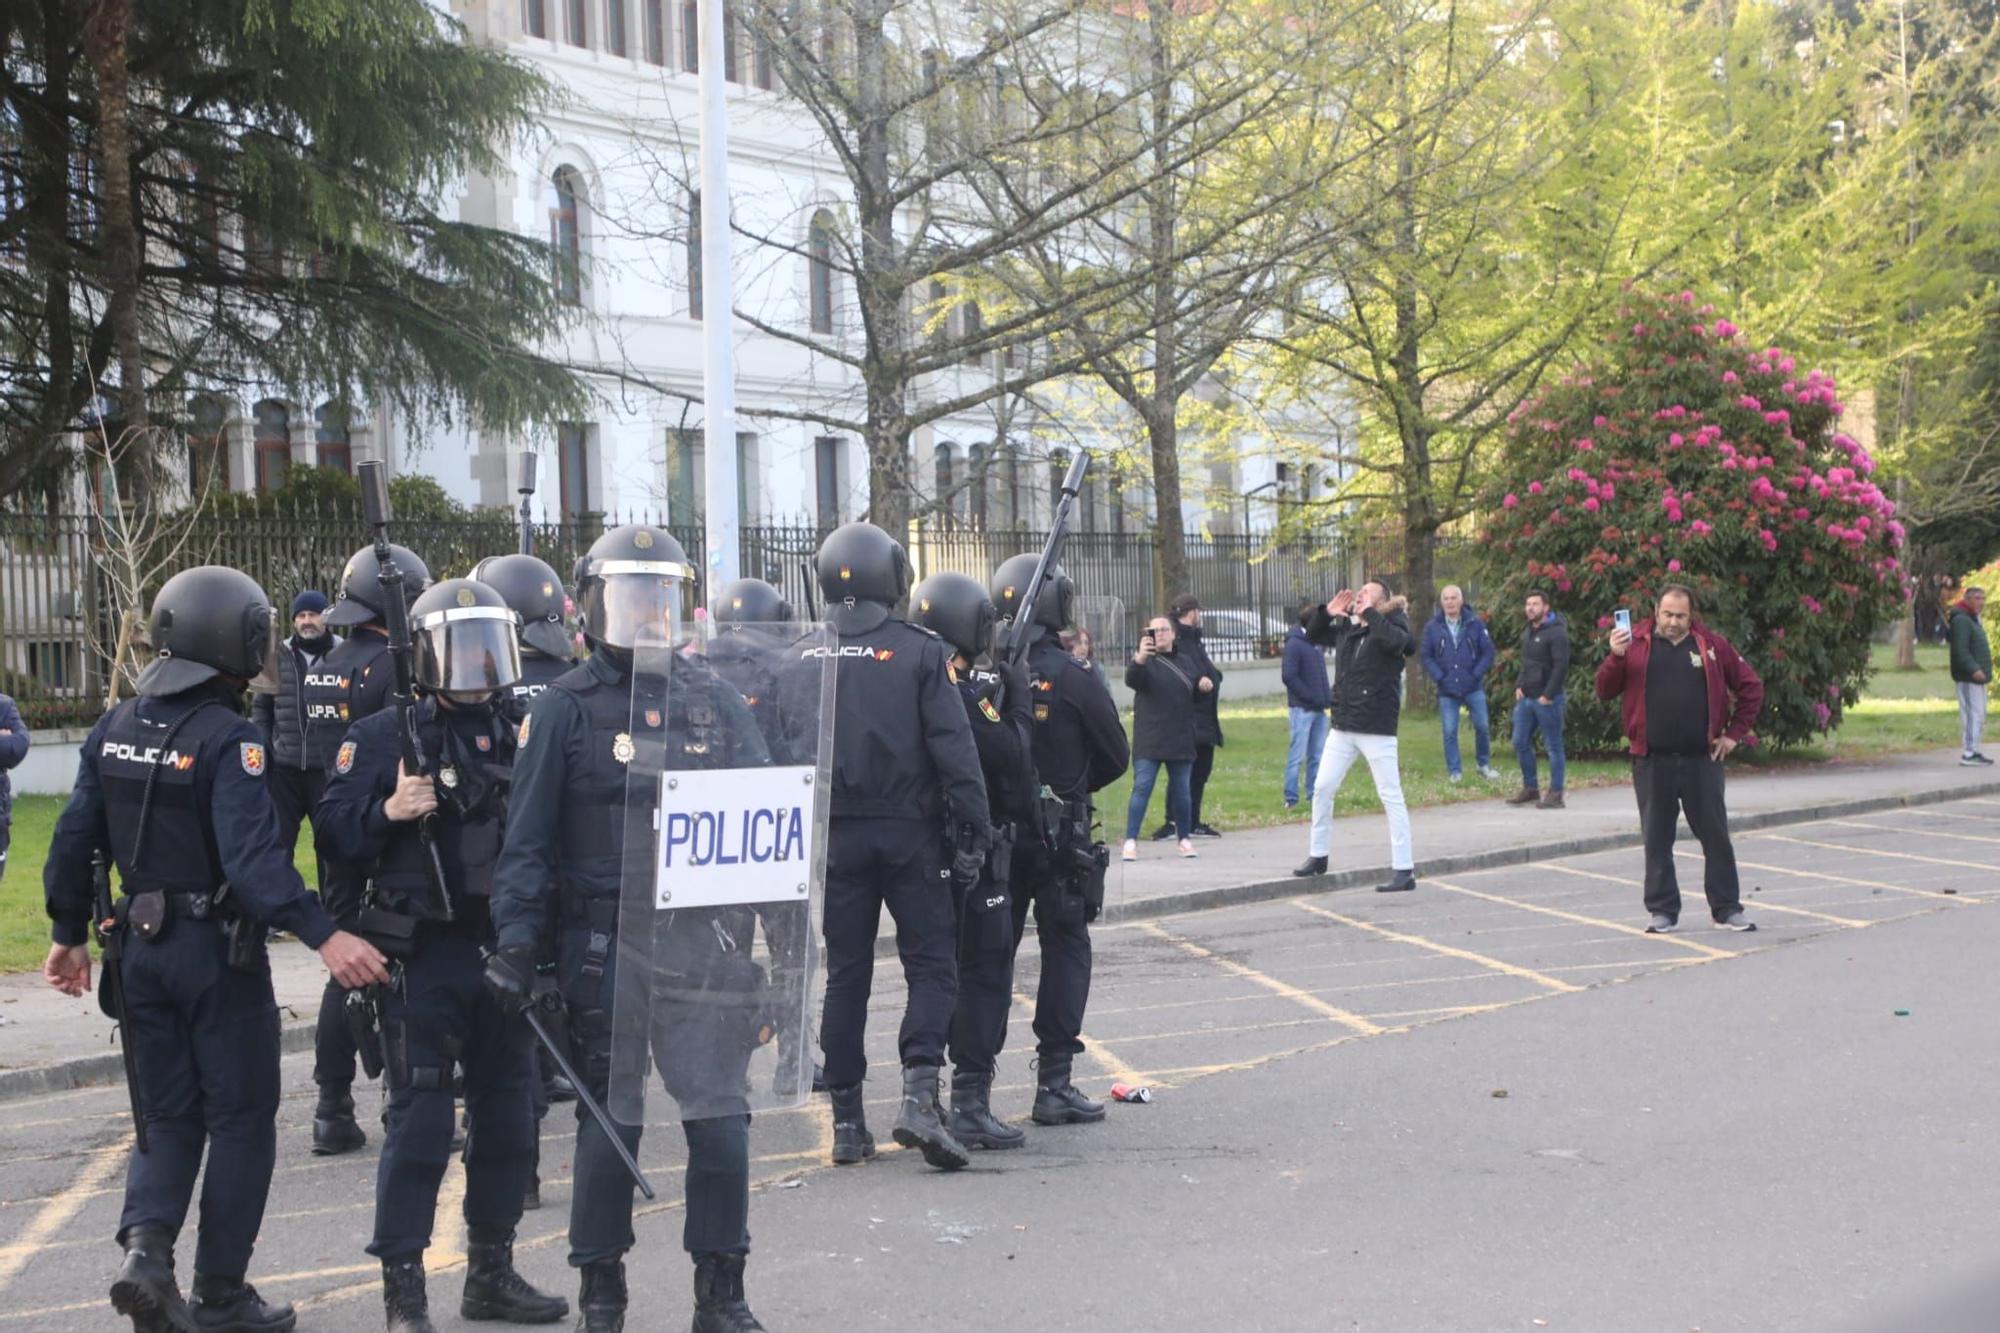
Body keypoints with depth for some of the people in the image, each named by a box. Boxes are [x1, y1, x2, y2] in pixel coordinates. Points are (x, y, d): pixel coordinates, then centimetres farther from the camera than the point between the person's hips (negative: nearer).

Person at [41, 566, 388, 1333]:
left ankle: (146, 1242, -5)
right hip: (217, 951, -6)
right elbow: (252, 857, -29)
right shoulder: (228, 738, -18)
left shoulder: (115, 730, 4)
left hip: (140, 947, 6)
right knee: (240, 1119, 8)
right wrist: (323, 937, -35)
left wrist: (69, 934, 19)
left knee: (168, 1117, 18)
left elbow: (73, 840, 8)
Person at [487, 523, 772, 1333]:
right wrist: (516, 942, -12)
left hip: (701, 939, 3)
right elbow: (527, 840, -3)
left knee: (720, 1113, 1)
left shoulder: (715, 702, 8)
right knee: (610, 1119, 5)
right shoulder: (565, 710, -1)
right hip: (604, 947, -2)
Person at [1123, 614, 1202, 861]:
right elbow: (1132, 680, -24)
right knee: (1141, 788, -9)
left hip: (1181, 740, 5)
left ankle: (1184, 838, 21)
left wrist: (1205, 684, 4)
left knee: (1182, 790, 9)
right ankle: (1131, 841, -9)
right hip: (1149, 741, -5)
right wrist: (1139, 659, -44)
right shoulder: (1145, 660, -3)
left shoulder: (1185, 664, 14)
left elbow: (1197, 694, 27)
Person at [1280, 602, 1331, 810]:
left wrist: (1328, 696, 7)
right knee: (1297, 755, -6)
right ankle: (1291, 798, -2)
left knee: (1317, 755, 10)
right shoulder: (1294, 644, -11)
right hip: (1303, 709, -8)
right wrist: (1310, 697, -16)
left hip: (1319, 709, 8)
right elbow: (1288, 675, -17)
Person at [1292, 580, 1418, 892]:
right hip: (1343, 727, 7)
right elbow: (1312, 635, 24)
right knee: (1322, 788, 10)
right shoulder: (1346, 628, 10)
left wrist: (1369, 614, -22)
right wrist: (1326, 613, 6)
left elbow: (1400, 641, -31)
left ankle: (1404, 869, 0)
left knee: (1391, 796, -4)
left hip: (1377, 729, -7)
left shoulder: (1388, 627, -8)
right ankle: (1318, 856, 25)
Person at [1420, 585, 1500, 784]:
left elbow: (1488, 652, 1)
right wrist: (1439, 678, -8)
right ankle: (1455, 772, 9)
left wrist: (1477, 674, -8)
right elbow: (1425, 656, 1)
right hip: (1447, 691, 0)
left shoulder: (1476, 624, 0)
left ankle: (1483, 764, 24)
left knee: (1482, 726, 3)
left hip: (1474, 688, 0)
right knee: (1450, 732, 1)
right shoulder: (1432, 627, 0)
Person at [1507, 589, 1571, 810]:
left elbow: (1561, 666, -18)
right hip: (1525, 698, 9)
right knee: (1521, 743, 10)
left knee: (1553, 746, -1)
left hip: (1547, 700, -9)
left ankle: (1555, 794, 3)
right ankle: (1530, 788, 21)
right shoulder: (1528, 632, 15)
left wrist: (1548, 695, -19)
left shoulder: (1556, 633, -12)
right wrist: (1519, 686, 11)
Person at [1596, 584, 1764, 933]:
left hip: (1702, 760, 1)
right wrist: (1615, 657, -16)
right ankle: (1663, 911, 14)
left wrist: (1734, 733, 5)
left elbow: (1751, 687, 11)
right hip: (1652, 762, 0)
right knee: (1657, 839, 5)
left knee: (1715, 835, 5)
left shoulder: (1711, 645, 5)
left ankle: (1727, 909, 14)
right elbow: (1605, 691, 1)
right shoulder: (1635, 644, 3)